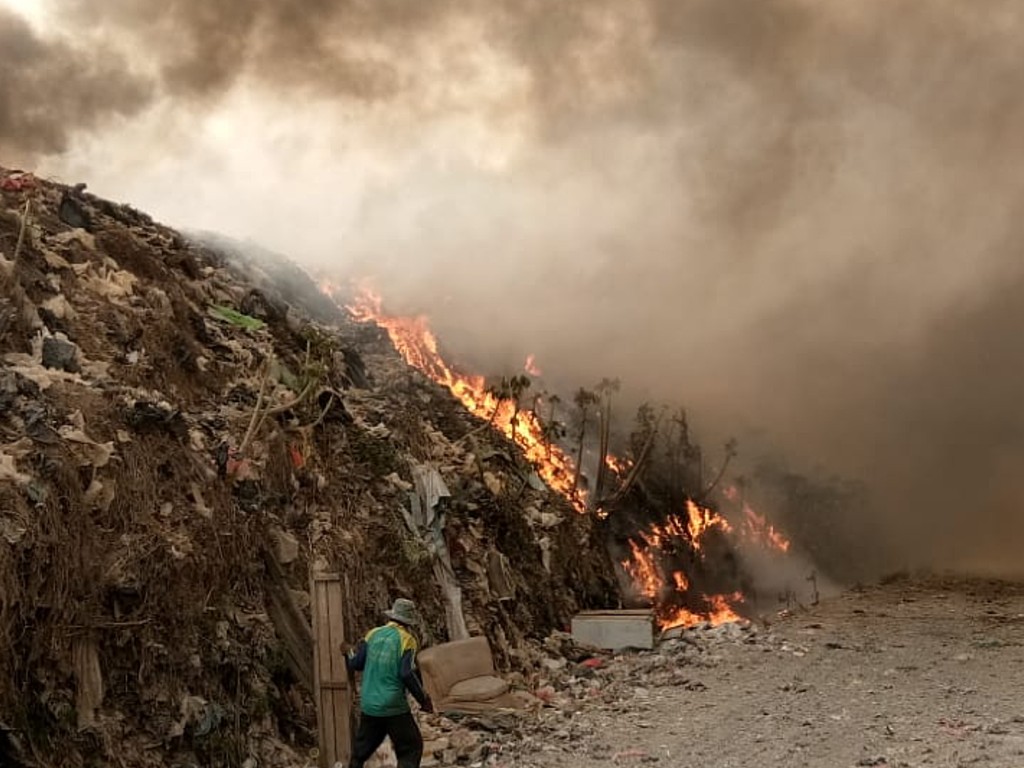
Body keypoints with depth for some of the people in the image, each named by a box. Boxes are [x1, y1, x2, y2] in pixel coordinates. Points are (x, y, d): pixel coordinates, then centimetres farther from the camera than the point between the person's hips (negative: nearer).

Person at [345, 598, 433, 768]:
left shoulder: (373, 634, 4)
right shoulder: (406, 640, -8)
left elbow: (355, 664, 6)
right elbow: (408, 674, -16)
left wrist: (347, 652, 27)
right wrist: (423, 700, -7)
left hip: (368, 706, 5)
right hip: (394, 708, -5)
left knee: (362, 748, 20)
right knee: (411, 748, 6)